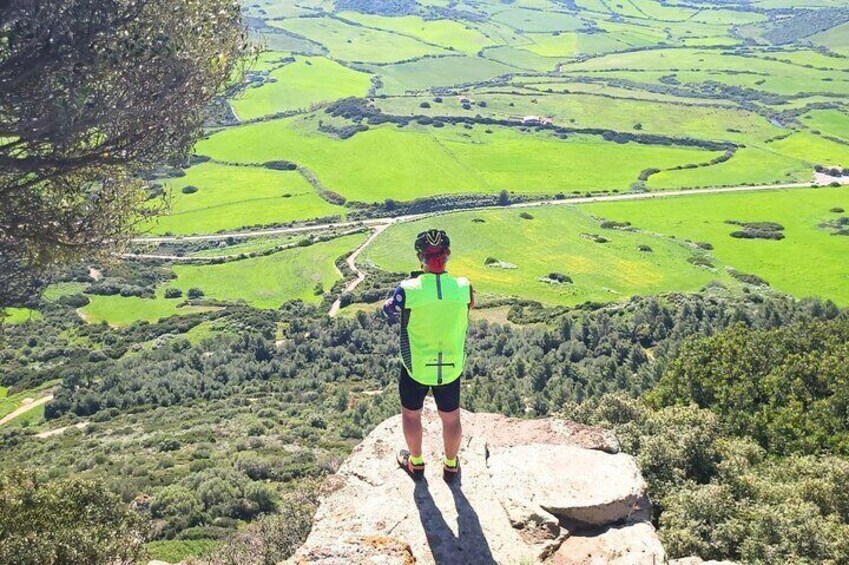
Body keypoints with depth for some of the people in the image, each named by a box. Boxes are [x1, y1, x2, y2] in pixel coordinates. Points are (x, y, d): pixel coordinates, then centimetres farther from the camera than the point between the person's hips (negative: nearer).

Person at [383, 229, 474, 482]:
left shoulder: (408, 290, -25)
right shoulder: (463, 288, -18)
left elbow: (389, 312, -4)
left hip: (416, 368, -1)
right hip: (451, 368, 2)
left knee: (410, 414, 25)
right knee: (451, 418, 23)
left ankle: (415, 463, 44)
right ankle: (451, 466, 42)